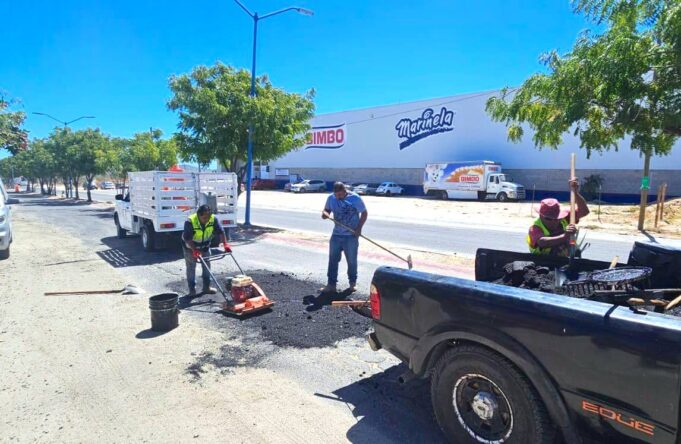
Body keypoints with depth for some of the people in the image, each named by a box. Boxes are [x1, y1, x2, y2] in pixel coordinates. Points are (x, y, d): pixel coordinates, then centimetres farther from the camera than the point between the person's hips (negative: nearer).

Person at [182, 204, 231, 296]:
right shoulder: (190, 221, -34)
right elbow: (187, 238, -32)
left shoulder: (213, 219, -23)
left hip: (205, 246, 4)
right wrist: (195, 250, -39)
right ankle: (192, 289, 13)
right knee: (191, 268, 3)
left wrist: (225, 244, -30)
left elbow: (220, 232, -19)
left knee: (207, 266, 8)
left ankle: (207, 287, 20)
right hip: (190, 247, -4)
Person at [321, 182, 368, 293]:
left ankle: (353, 283, 25)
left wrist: (359, 228, -13)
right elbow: (326, 210, 11)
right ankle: (331, 284, 13)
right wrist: (325, 213, -14)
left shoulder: (355, 198, -9)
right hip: (336, 235, 4)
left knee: (352, 261, 7)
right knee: (333, 260, 4)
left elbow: (364, 213, -3)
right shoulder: (331, 198, 1)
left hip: (351, 235, -4)